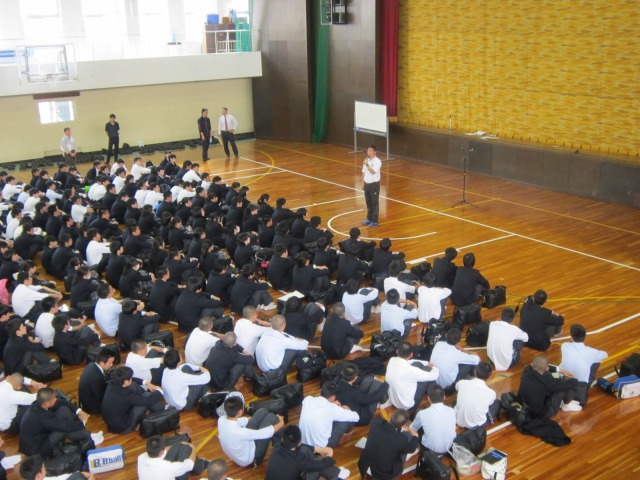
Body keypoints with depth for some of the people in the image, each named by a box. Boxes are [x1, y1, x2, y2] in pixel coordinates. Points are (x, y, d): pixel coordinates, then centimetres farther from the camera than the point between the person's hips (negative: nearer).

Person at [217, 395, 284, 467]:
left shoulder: (221, 420, -20)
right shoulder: (240, 432, -40)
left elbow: (237, 421, 2)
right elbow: (266, 433, -26)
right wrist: (281, 423, -7)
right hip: (249, 459, -7)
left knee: (263, 411, 4)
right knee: (271, 417, -8)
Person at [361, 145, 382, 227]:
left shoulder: (377, 161, -15)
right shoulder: (366, 160, 6)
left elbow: (373, 172, -26)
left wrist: (367, 164, -29)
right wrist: (363, 184, 14)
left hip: (374, 184, -6)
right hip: (367, 184, 6)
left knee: (374, 204, 1)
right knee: (368, 203, 16)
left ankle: (374, 221, 9)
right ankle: (369, 218, 29)